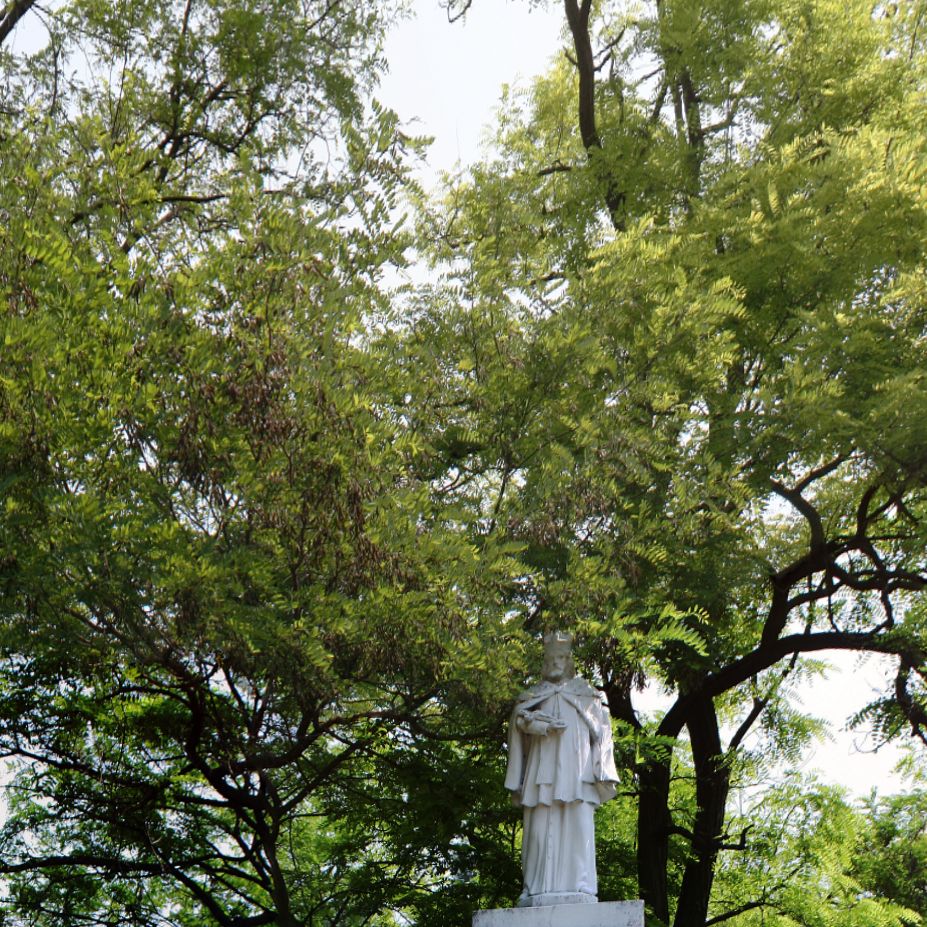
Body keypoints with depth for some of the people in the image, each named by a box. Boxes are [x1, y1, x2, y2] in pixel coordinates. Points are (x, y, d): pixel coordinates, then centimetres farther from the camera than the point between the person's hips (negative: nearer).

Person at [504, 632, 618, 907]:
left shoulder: (586, 694, 20)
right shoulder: (534, 694, 23)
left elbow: (601, 732, 10)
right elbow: (519, 717, 5)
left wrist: (603, 773, -2)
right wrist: (542, 724, -16)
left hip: (576, 768, -1)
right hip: (543, 767, 1)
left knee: (578, 824, -11)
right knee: (541, 827, -8)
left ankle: (579, 887, -16)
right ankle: (538, 890, -11)